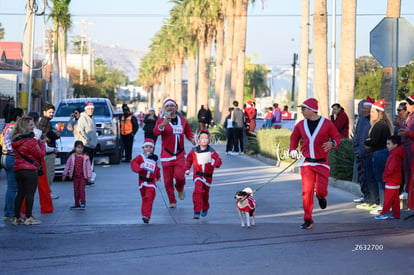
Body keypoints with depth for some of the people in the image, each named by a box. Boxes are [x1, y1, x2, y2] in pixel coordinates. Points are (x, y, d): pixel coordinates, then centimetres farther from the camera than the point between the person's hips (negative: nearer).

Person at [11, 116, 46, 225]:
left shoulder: (15, 140, 10)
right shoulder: (30, 140, -14)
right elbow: (40, 154, -9)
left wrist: (38, 143, 12)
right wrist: (41, 143, 7)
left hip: (18, 170, 8)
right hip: (30, 170, -8)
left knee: (20, 194, 12)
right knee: (30, 194, -4)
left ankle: (16, 217, 12)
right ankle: (28, 217, -5)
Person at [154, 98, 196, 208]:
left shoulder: (182, 120, 9)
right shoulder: (161, 120, -4)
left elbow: (188, 131, 25)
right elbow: (156, 132, -24)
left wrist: (191, 138, 3)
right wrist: (163, 125, -44)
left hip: (180, 155, 1)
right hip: (166, 155, -1)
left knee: (179, 176, -15)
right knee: (168, 180, 2)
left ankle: (180, 190, 19)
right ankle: (172, 201, 19)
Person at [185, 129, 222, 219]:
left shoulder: (211, 152, -6)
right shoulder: (194, 151, -2)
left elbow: (218, 161, -10)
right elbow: (189, 160, 15)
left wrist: (214, 162, -31)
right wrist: (187, 169, 7)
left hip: (208, 176, 1)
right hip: (198, 175, -1)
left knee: (205, 193, 16)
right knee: (198, 191, -22)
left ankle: (205, 209, 45)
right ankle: (197, 212, -22)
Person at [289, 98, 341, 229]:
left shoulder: (326, 123, -2)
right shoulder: (301, 125, 7)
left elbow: (337, 137, 3)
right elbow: (294, 138, 19)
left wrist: (332, 143, -19)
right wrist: (292, 150, 2)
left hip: (322, 163, -2)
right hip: (306, 163, 2)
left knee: (321, 191, -9)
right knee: (307, 191, -8)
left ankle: (321, 197, 32)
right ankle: (308, 221, 1)